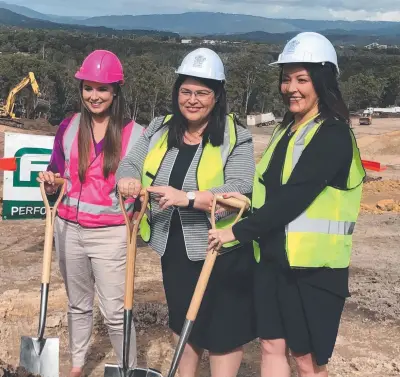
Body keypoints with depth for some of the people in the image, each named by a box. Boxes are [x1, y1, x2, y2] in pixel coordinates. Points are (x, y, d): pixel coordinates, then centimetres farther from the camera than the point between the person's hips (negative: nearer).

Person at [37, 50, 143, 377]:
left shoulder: (134, 134, -7)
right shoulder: (68, 128, 2)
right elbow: (57, 180, 10)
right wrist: (51, 184, -12)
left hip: (111, 234, -4)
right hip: (69, 230, 4)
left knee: (115, 311, 0)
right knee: (78, 304, 19)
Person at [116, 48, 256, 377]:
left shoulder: (236, 138, -11)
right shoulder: (159, 130, 5)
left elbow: (240, 190, -21)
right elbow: (131, 163, 3)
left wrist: (188, 198, -33)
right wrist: (128, 178, -22)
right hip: (174, 250, 5)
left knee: (223, 331, 5)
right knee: (183, 324, 22)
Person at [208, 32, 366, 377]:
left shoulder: (333, 135, -14)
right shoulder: (287, 129, 12)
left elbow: (294, 196, -22)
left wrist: (239, 231, -18)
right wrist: (248, 200, 1)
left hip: (312, 264, -8)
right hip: (272, 258, 8)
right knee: (272, 345, 12)